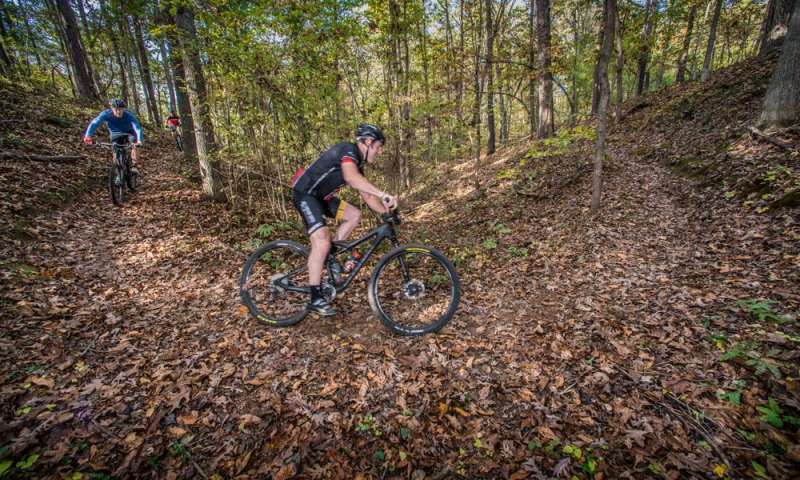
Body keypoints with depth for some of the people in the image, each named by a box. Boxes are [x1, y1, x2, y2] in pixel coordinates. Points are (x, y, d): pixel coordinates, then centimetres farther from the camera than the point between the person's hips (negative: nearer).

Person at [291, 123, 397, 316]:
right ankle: (315, 299, -13)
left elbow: (367, 195, 11)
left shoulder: (358, 163, 13)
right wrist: (383, 194, -44)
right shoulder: (348, 149, -16)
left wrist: (387, 212, 0)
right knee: (322, 241, -21)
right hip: (305, 194, -10)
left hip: (321, 196, 10)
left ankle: (329, 257, 11)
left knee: (354, 215, 6)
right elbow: (350, 177, -37)